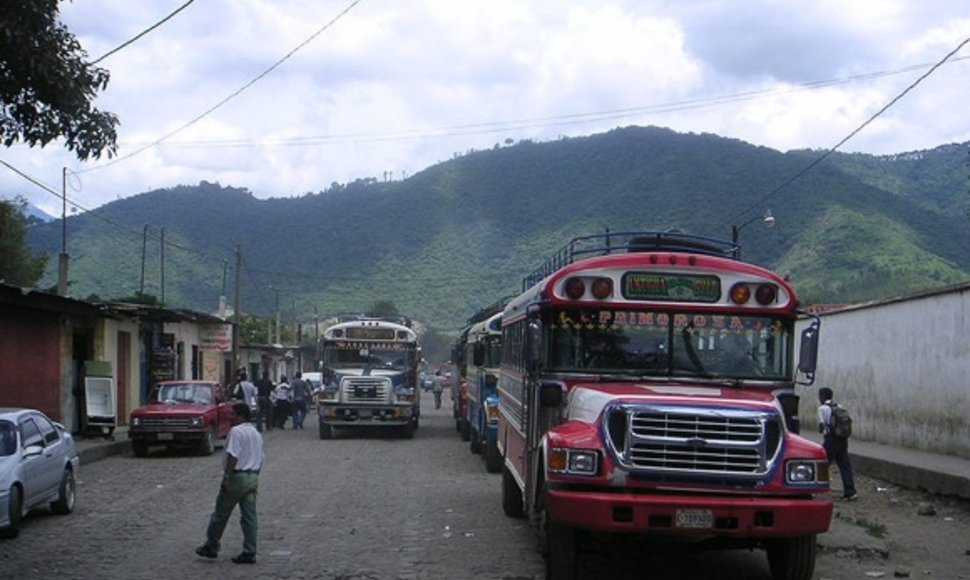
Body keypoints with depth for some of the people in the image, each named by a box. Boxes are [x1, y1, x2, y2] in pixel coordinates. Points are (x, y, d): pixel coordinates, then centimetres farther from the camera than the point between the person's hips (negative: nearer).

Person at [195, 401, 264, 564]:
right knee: (250, 517, 6)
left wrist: (226, 478, -20)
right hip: (253, 477, 8)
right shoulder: (256, 433, 15)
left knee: (221, 514, 5)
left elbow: (233, 457, -21)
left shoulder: (236, 431, -14)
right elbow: (260, 459, 18)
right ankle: (249, 553, 5)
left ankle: (211, 546, 14)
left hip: (237, 477, -8)